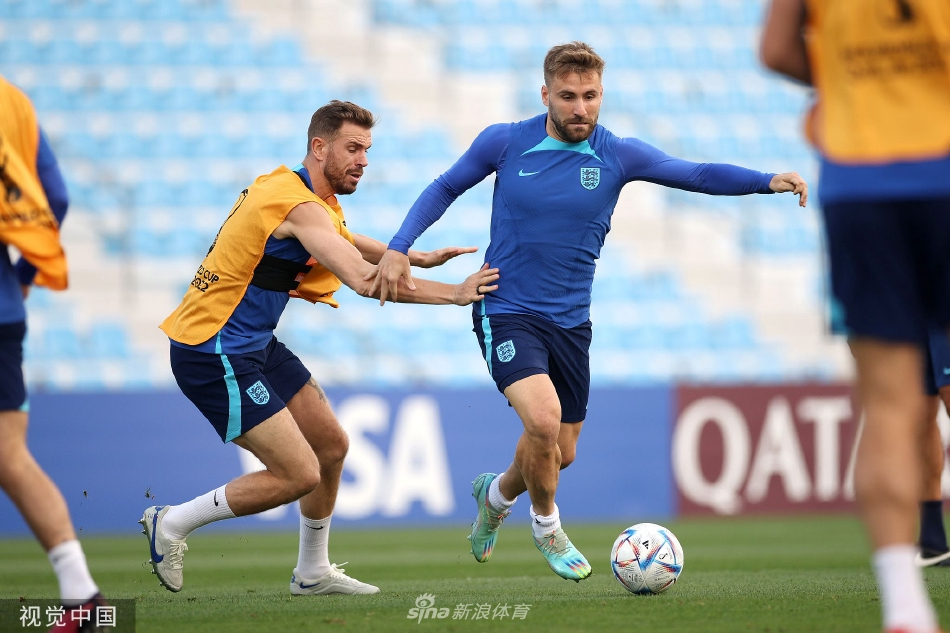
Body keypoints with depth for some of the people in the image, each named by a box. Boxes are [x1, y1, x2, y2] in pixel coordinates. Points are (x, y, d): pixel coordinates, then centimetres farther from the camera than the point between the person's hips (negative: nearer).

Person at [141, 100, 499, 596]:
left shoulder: (300, 192, 11)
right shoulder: (300, 206, -22)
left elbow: (337, 239, 33)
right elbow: (365, 281, -31)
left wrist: (414, 257, 22)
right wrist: (454, 294, -26)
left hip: (255, 345, 11)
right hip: (212, 354, -11)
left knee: (330, 445, 13)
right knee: (299, 474, -12)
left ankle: (312, 572, 27)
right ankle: (172, 524, 3)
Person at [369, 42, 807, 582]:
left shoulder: (618, 156, -4)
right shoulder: (504, 143, -7)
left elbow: (698, 175, -7)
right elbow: (445, 188, 7)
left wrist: (769, 181, -22)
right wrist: (399, 248, -4)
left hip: (571, 323, 3)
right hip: (506, 313, -3)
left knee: (561, 453, 12)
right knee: (543, 417, -26)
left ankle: (497, 494, 47)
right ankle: (547, 525, 4)